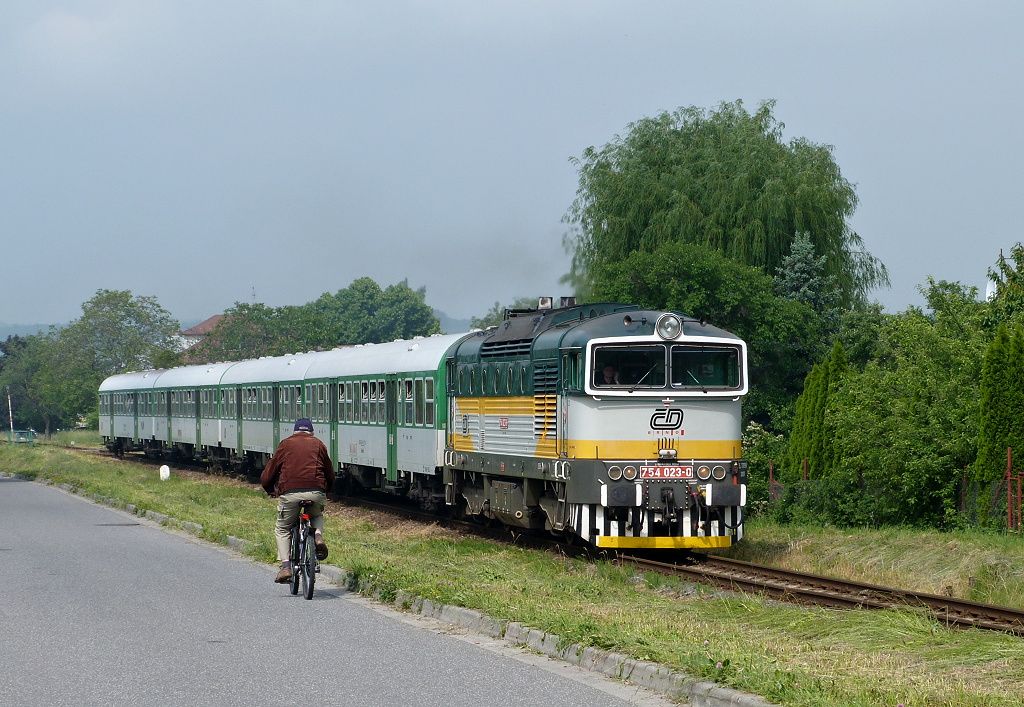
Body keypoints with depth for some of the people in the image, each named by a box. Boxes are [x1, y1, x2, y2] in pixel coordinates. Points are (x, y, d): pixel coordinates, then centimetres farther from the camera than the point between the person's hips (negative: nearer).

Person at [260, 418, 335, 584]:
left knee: (282, 529, 17)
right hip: (316, 493, 1)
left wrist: (271, 490, 35)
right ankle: (318, 535, 2)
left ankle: (285, 566, 2)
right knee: (317, 516, 33)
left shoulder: (285, 444, 16)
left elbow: (267, 476, 15)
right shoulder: (318, 444, 19)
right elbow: (330, 475, 23)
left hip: (290, 493, -1)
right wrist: (324, 492, 42)